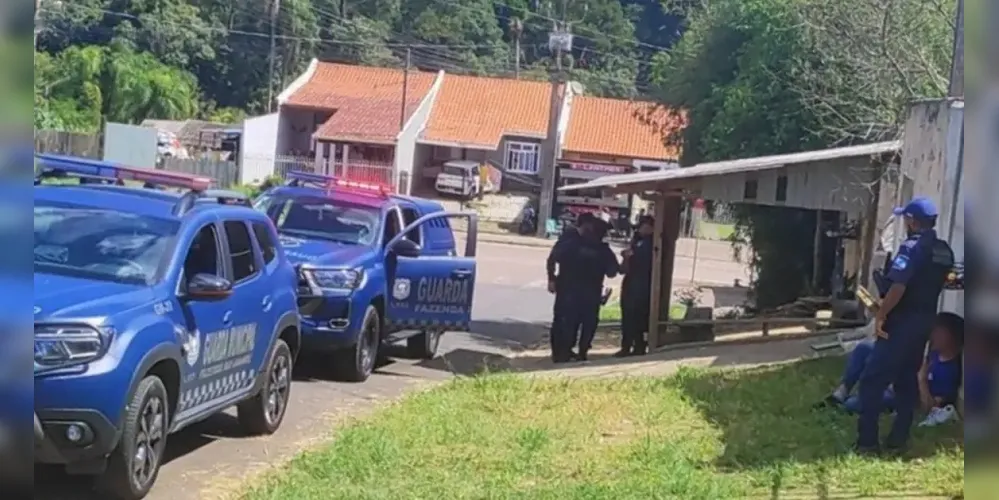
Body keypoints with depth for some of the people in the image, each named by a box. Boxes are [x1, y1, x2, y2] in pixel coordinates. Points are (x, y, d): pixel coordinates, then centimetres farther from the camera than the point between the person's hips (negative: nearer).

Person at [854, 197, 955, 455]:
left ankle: (867, 441, -6)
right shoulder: (945, 251, 9)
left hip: (902, 322, -8)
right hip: (925, 320, 8)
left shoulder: (912, 247, -17)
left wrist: (880, 315, -17)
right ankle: (898, 440, 14)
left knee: (873, 379, -4)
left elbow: (898, 287, -25)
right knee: (907, 379, 14)